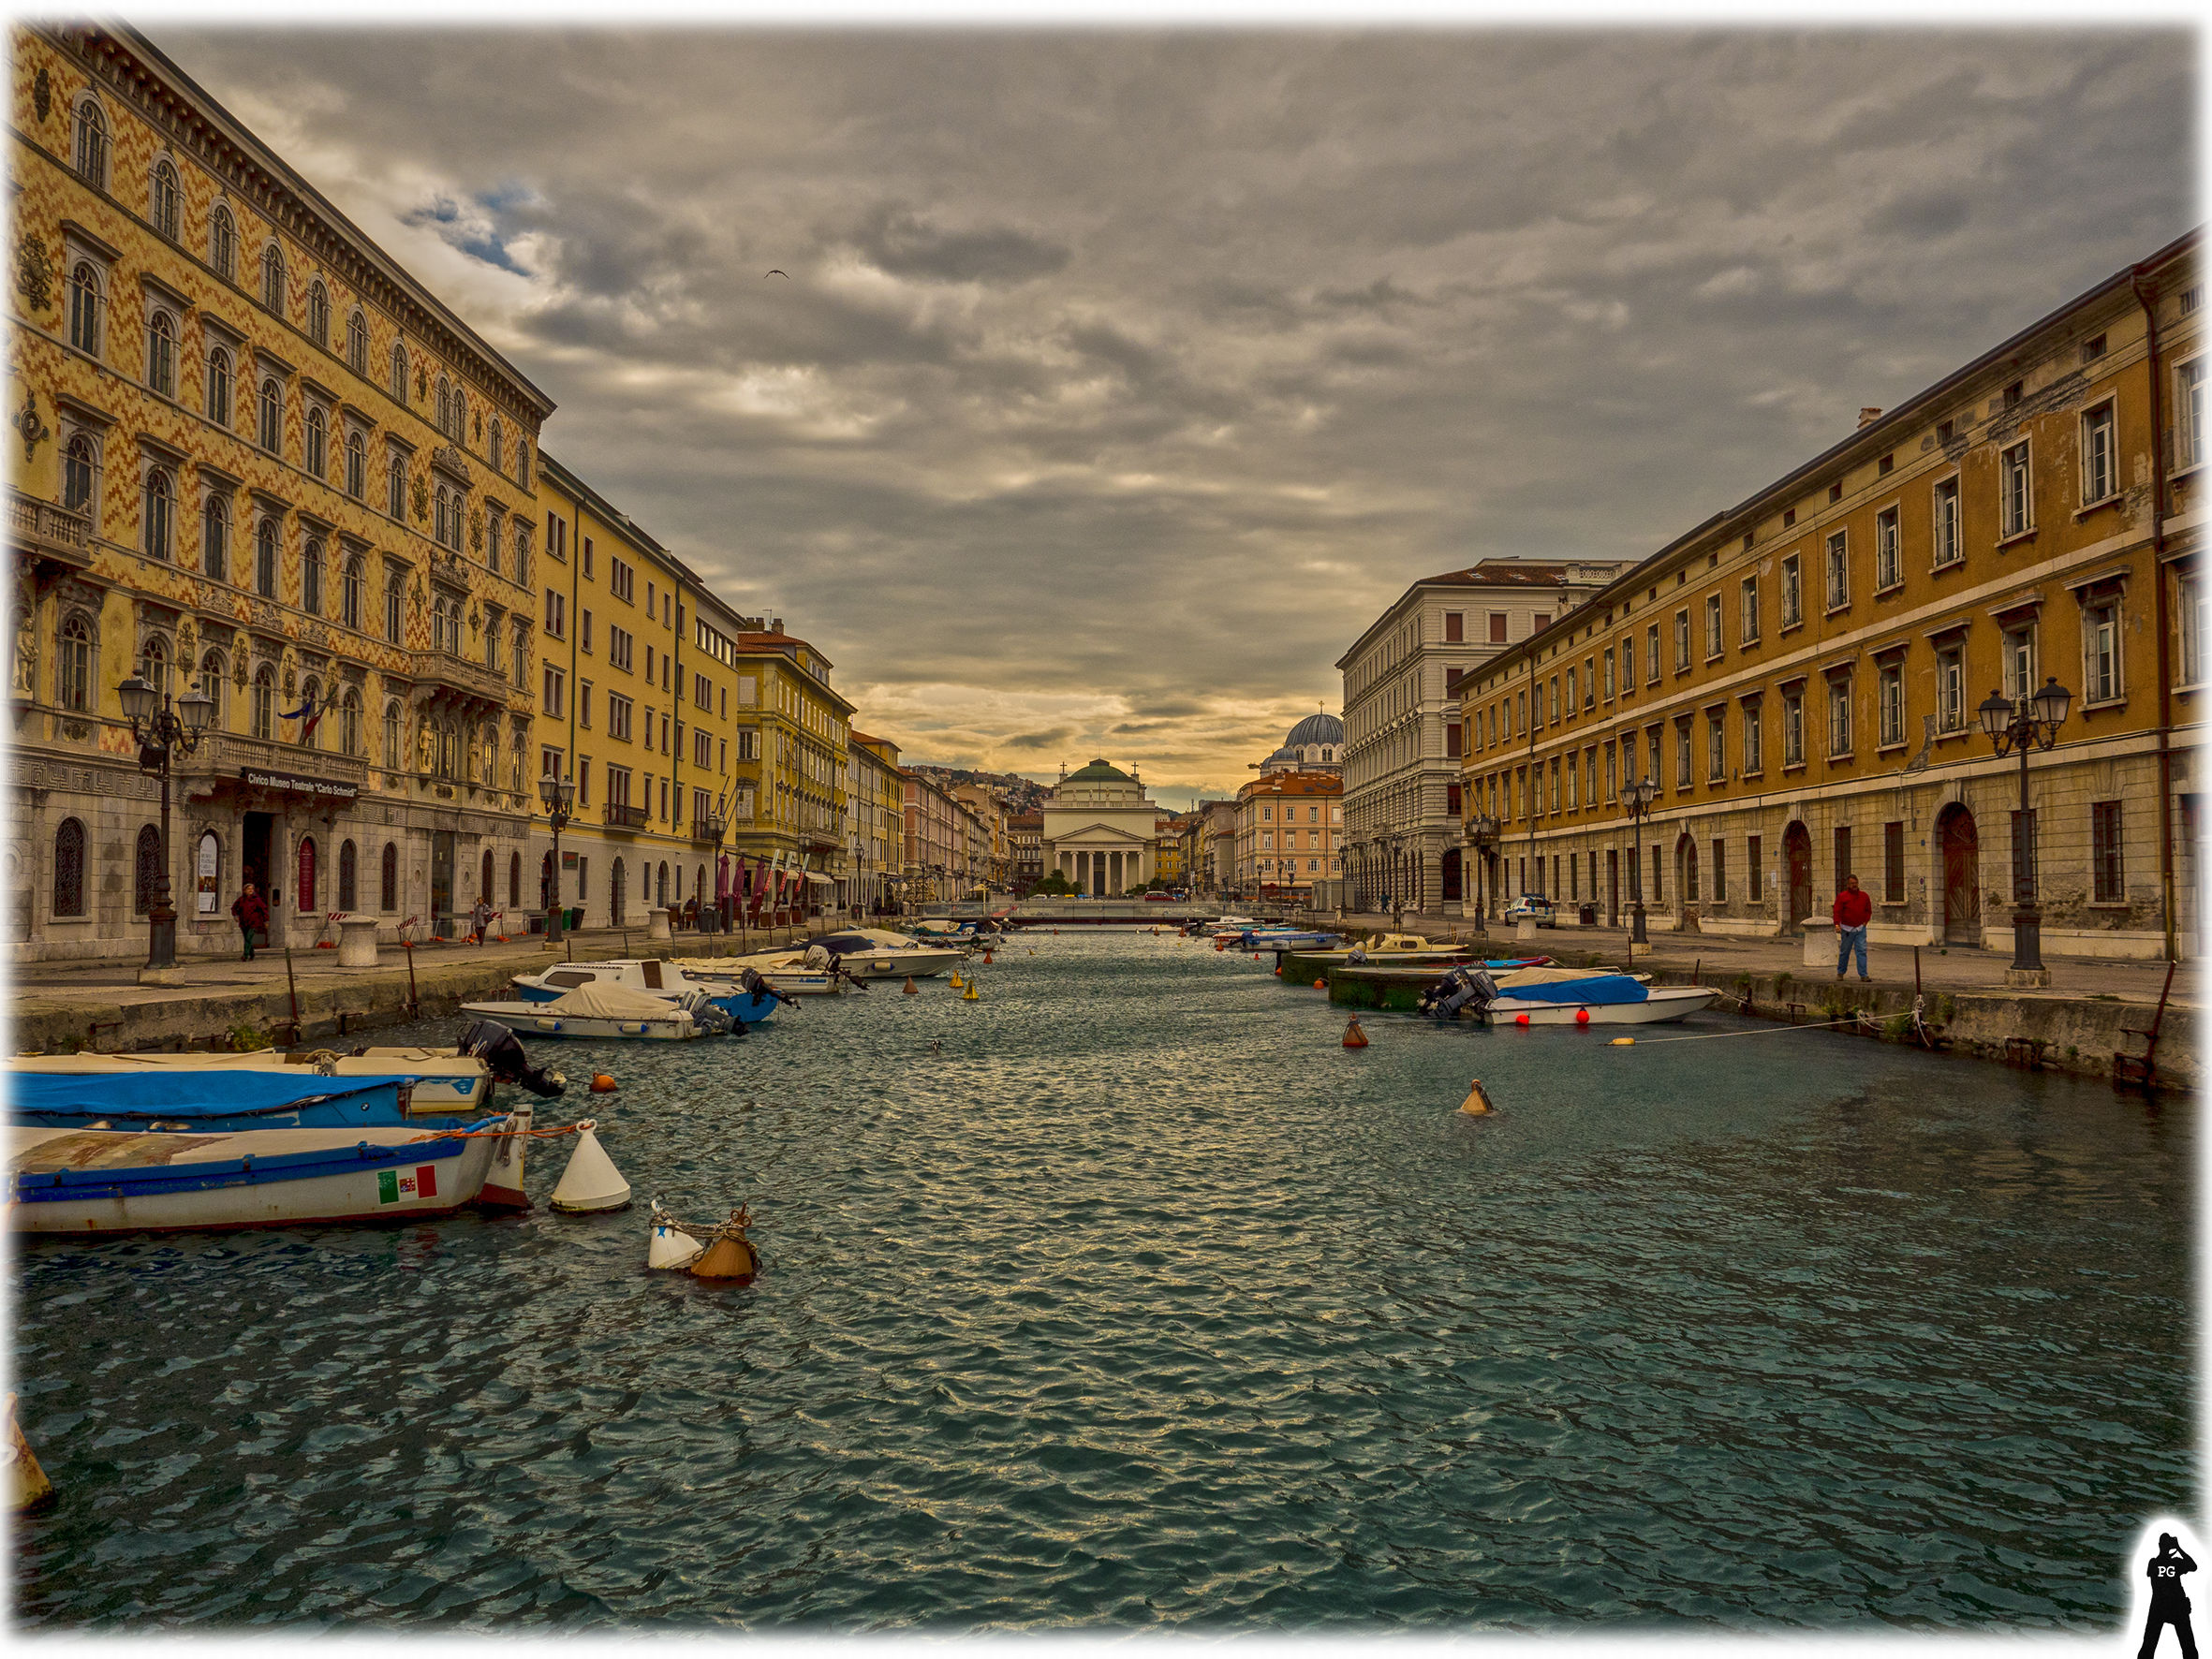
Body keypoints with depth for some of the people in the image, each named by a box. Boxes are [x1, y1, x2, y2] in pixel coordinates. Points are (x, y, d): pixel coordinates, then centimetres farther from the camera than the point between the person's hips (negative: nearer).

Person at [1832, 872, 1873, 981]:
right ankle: (1840, 972, 22)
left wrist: (1865, 921, 6)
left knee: (1862, 951, -6)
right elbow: (1837, 911, -8)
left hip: (1860, 929, 2)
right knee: (1844, 951, 6)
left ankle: (1863, 975, -5)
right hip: (1847, 929, -2)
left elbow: (1869, 910, 18)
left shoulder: (1864, 896, 7)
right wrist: (1837, 924, -19)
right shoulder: (1842, 896, -4)